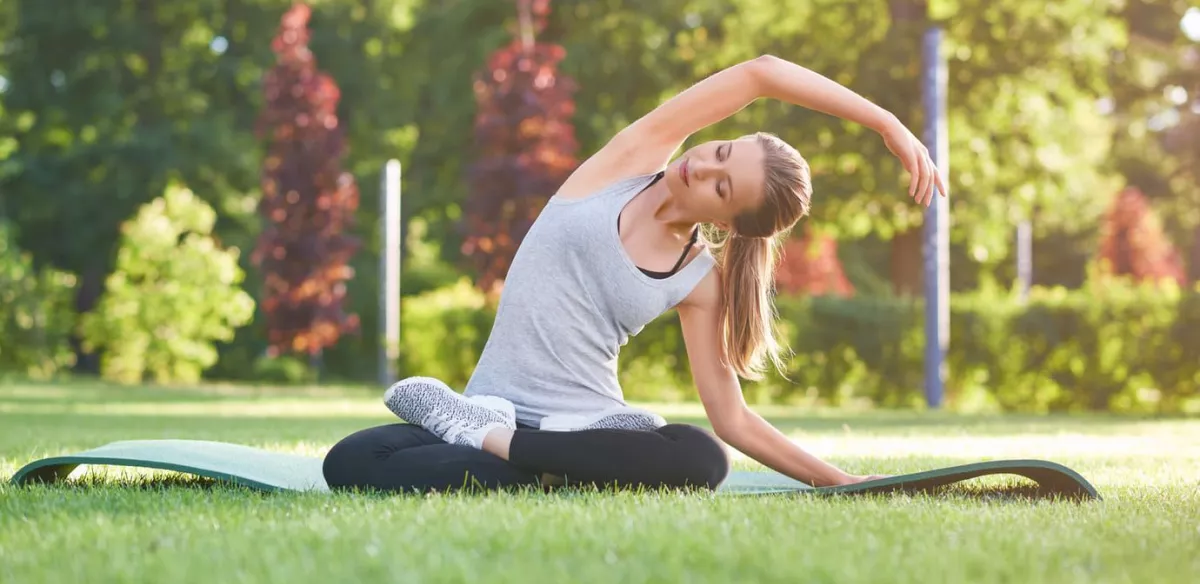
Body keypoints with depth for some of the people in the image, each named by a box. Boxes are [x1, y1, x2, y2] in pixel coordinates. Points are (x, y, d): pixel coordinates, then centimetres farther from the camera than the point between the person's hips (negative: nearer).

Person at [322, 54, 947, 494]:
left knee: (701, 459, -35)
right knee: (350, 462, -28)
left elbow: (731, 421, 4)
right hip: (493, 410, 0)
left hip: (590, 425, 1)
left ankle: (488, 440, -21)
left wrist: (838, 479, -2)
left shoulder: (700, 281, 2)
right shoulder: (632, 159, 0)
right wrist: (883, 119, -9)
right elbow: (759, 73, -6)